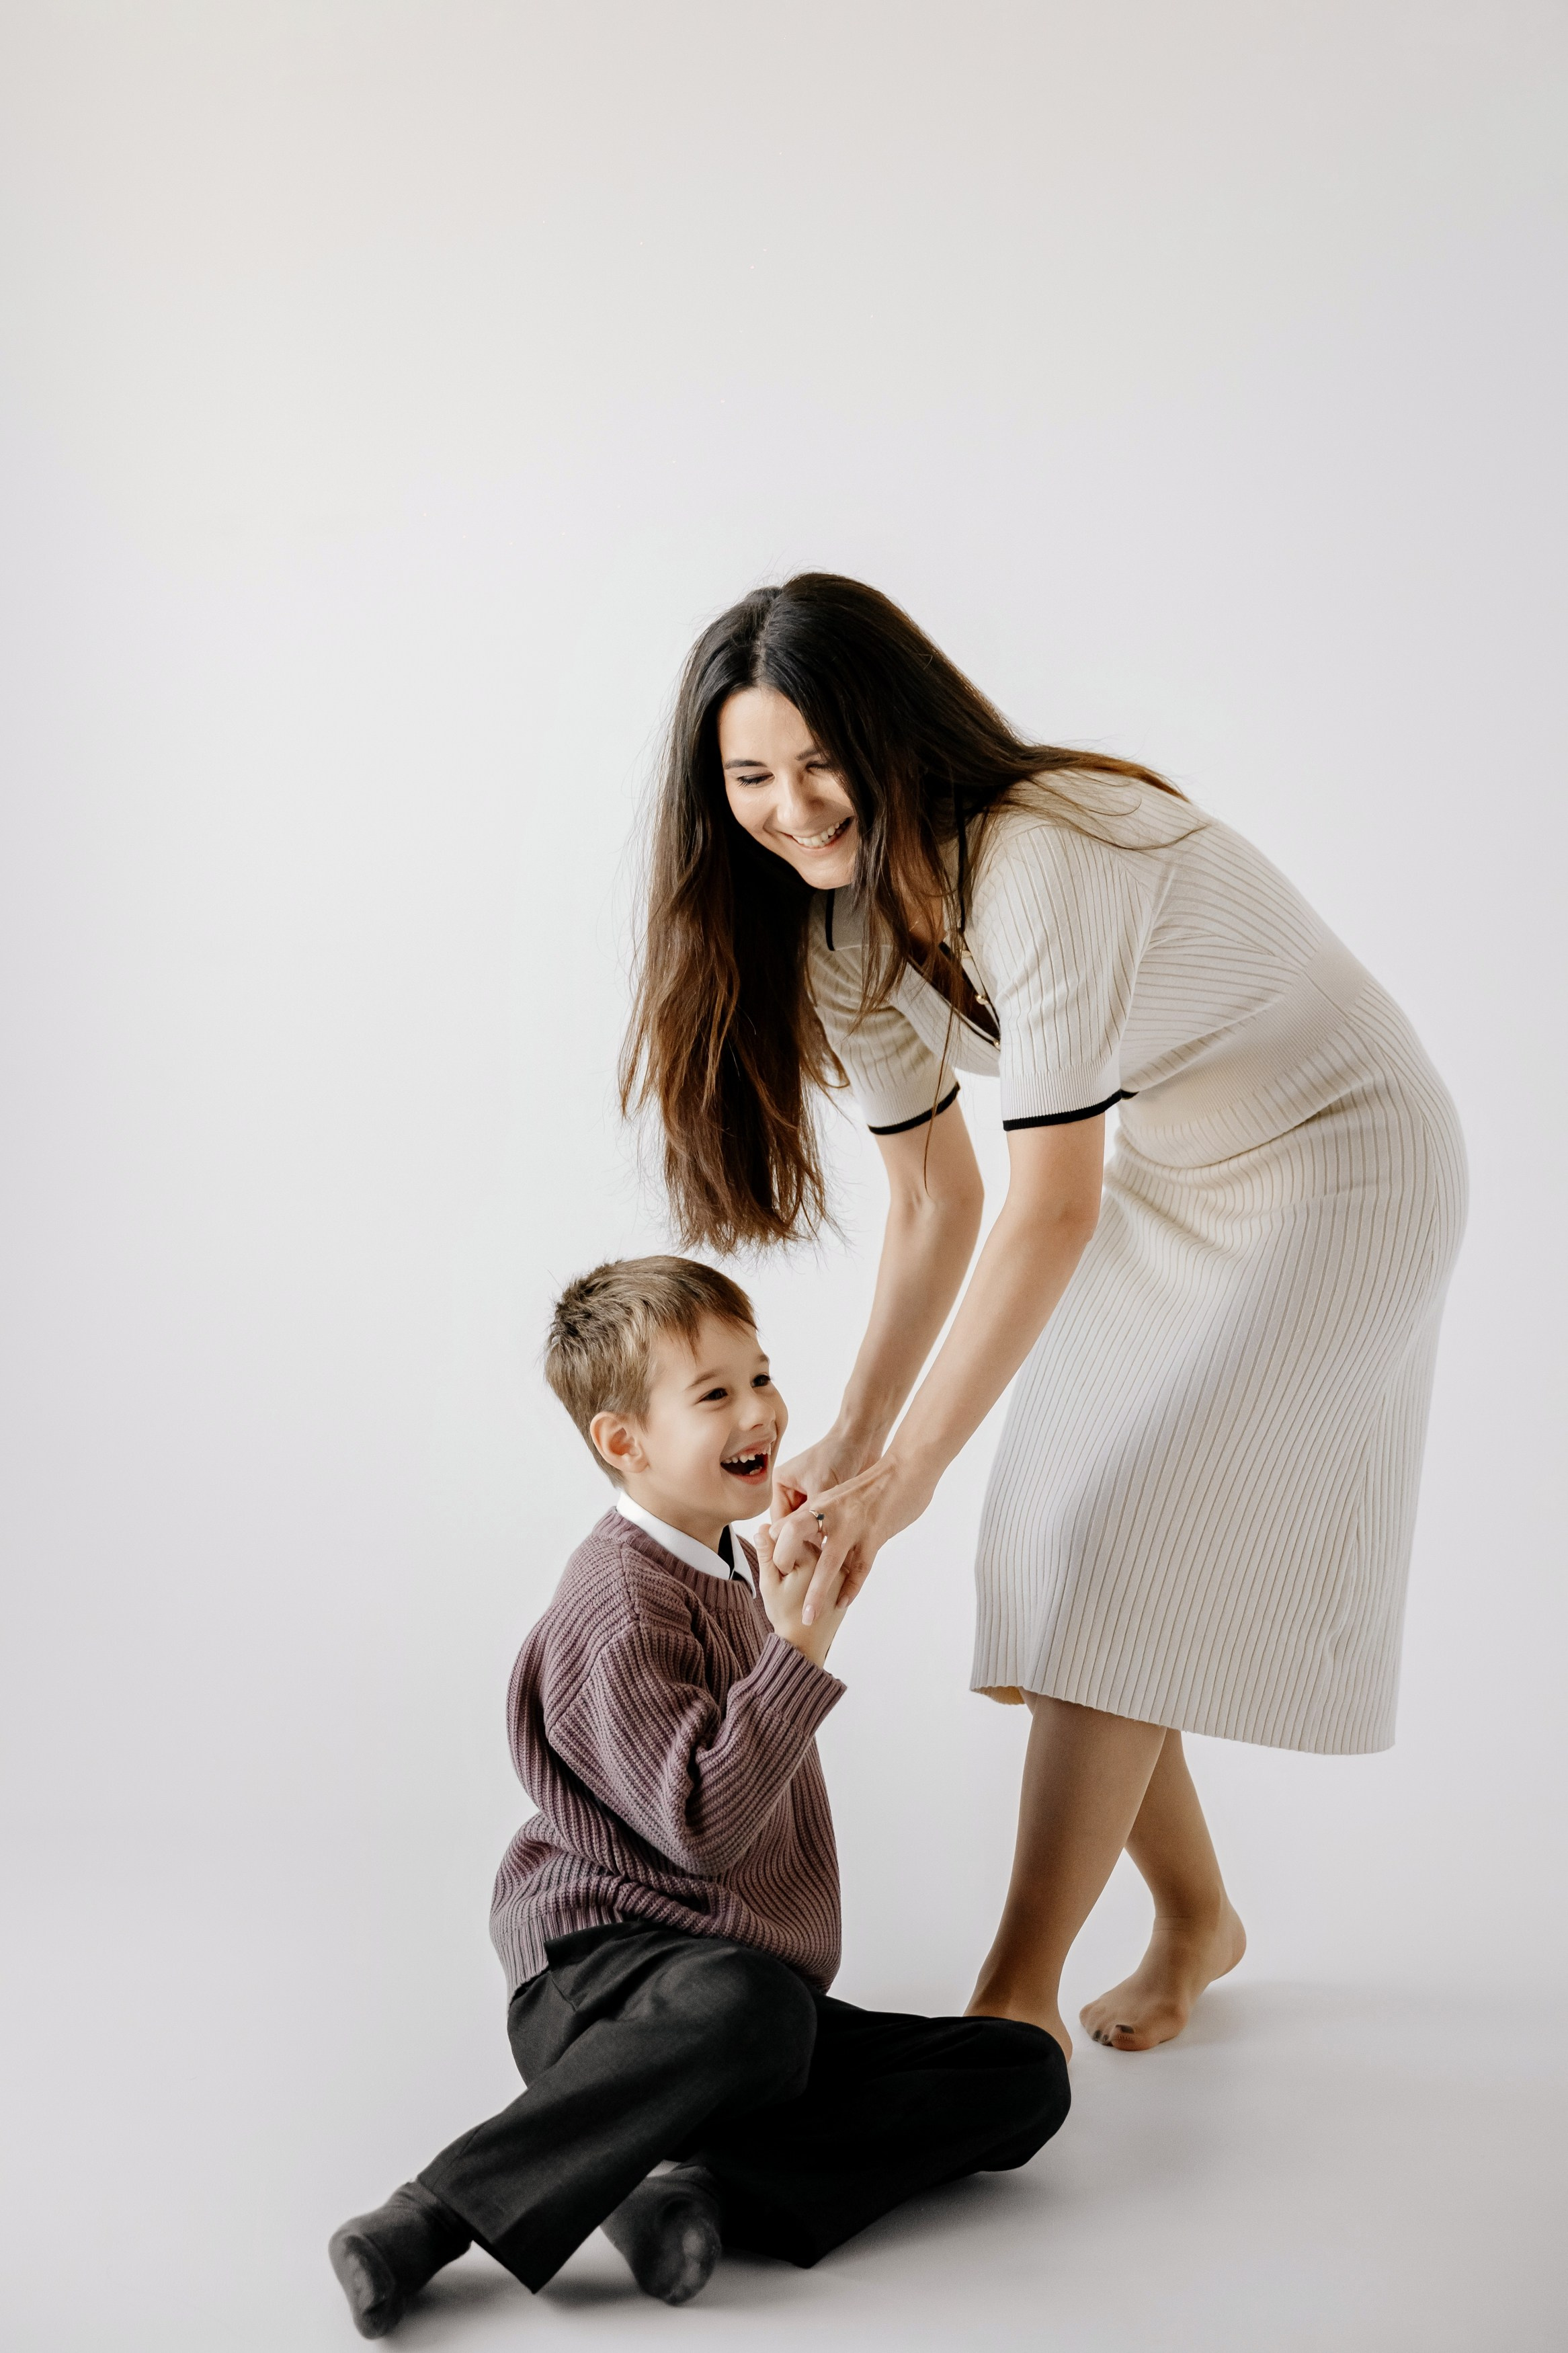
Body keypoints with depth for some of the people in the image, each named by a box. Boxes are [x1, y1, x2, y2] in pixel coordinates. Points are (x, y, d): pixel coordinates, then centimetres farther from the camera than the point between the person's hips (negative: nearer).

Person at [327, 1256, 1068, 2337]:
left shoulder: (734, 1570, 16)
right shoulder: (622, 1607, -13)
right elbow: (700, 1825, -23)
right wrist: (799, 1647, -23)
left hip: (759, 1983, 8)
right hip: (605, 1974, -8)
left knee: (1025, 2074, -8)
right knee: (748, 2007, -43)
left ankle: (718, 2189, -22)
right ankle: (437, 2214, -29)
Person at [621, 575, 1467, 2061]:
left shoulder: (1040, 863, -32)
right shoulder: (840, 920, -6)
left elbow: (1051, 1211, -32)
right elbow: (936, 1199, -1)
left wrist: (903, 1478, -30)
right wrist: (850, 1442, -6)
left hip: (1342, 1165, -8)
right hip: (1171, 1181, 8)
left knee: (1107, 1556, -13)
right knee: (1045, 1569, 4)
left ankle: (1018, 1997, -2)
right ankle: (1192, 1915, 25)